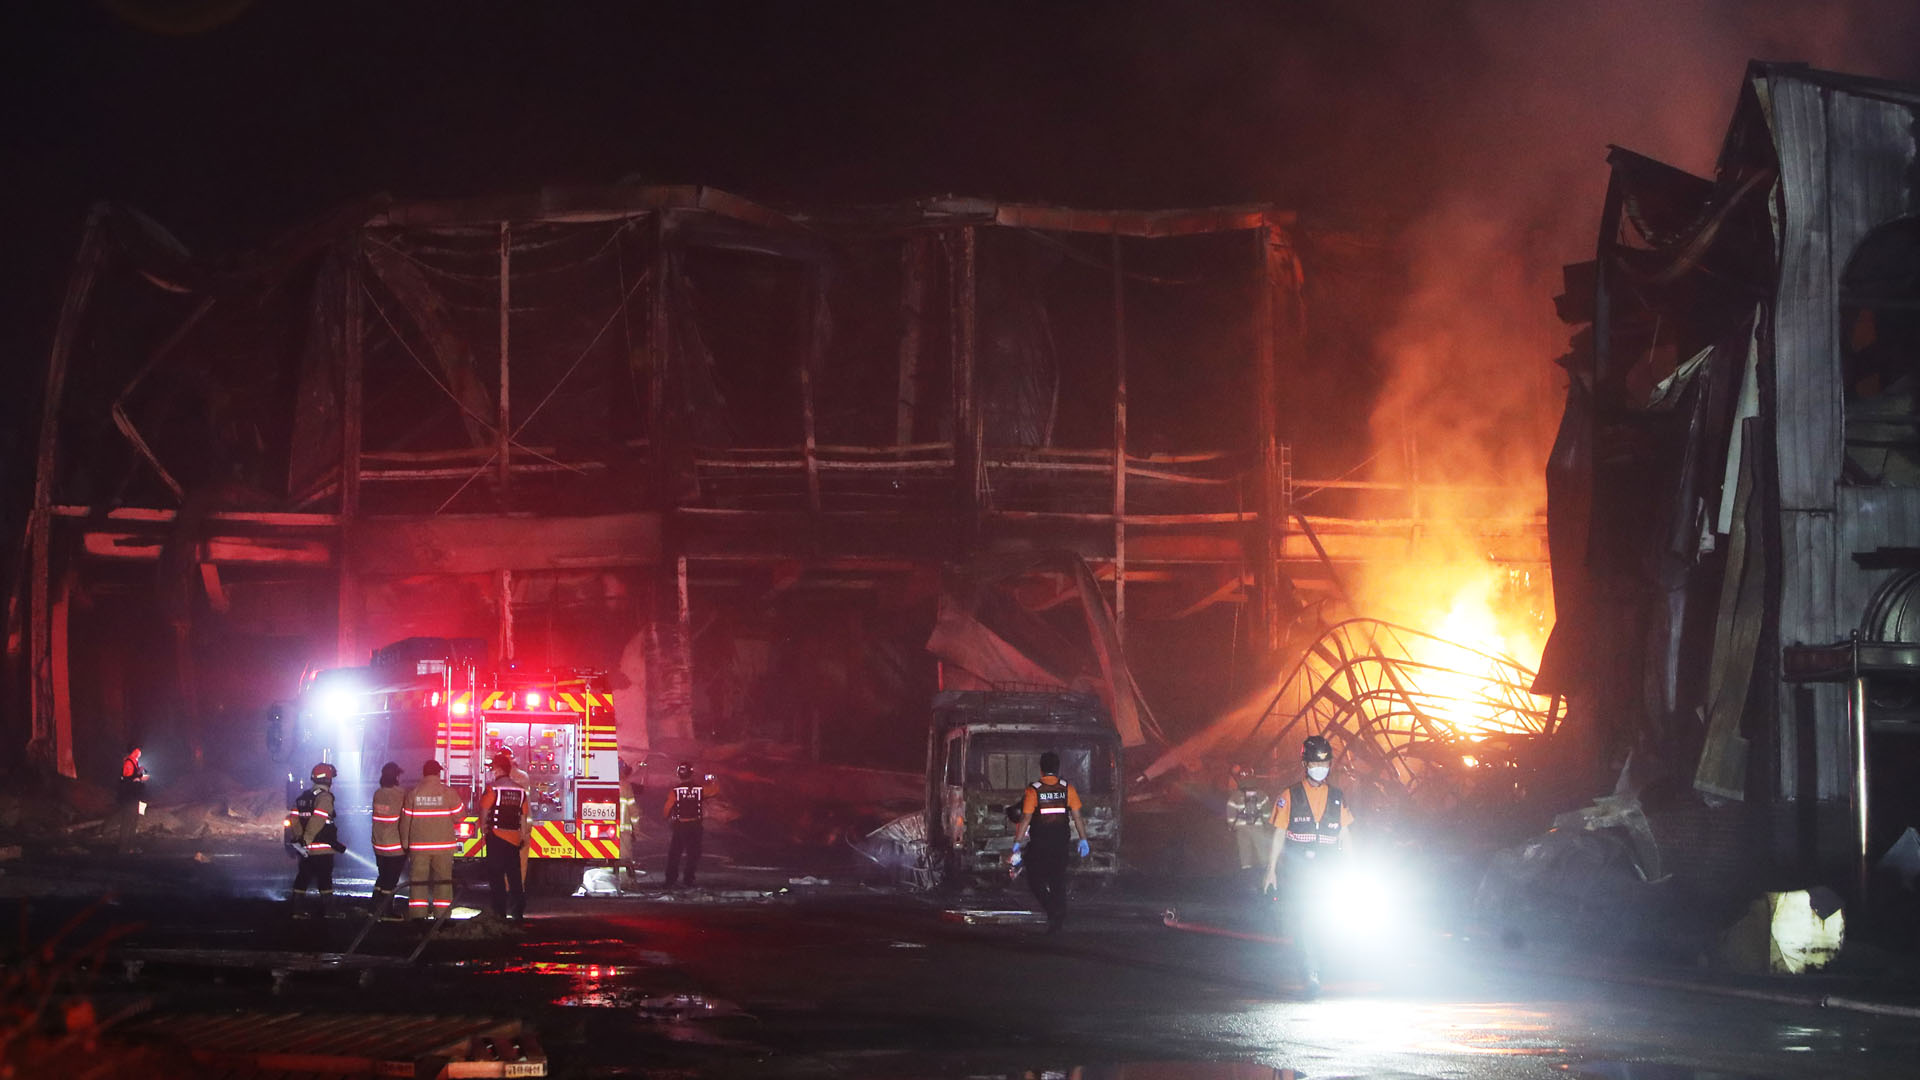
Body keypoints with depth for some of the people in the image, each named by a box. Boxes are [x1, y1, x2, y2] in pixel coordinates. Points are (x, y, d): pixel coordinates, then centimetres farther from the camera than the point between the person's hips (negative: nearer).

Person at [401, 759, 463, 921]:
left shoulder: (413, 793, -2)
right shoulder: (448, 793, -6)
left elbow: (405, 820, 0)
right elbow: (459, 815, 0)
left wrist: (405, 843, 10)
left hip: (418, 844, 1)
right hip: (443, 844, 0)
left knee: (417, 880, 5)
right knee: (443, 879, 6)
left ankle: (417, 914, 1)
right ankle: (442, 915, 4)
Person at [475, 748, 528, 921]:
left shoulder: (493, 789, -11)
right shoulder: (520, 789, 4)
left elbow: (484, 811, -6)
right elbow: (523, 815, 8)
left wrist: (483, 828, 10)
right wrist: (524, 835, 15)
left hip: (496, 837, -5)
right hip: (514, 837, 5)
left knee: (496, 876, 1)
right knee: (515, 875, 10)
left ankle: (500, 912, -2)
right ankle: (518, 911, 10)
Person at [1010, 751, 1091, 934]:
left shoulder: (1033, 791, -8)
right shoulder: (1067, 789, 1)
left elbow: (1025, 818, -11)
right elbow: (1077, 817, 1)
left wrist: (1017, 842, -6)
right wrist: (1083, 840, 8)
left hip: (1040, 843, -3)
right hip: (1061, 842, 3)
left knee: (1035, 879, 6)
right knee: (1058, 881, 12)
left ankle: (1053, 910, -13)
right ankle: (1058, 920, 12)